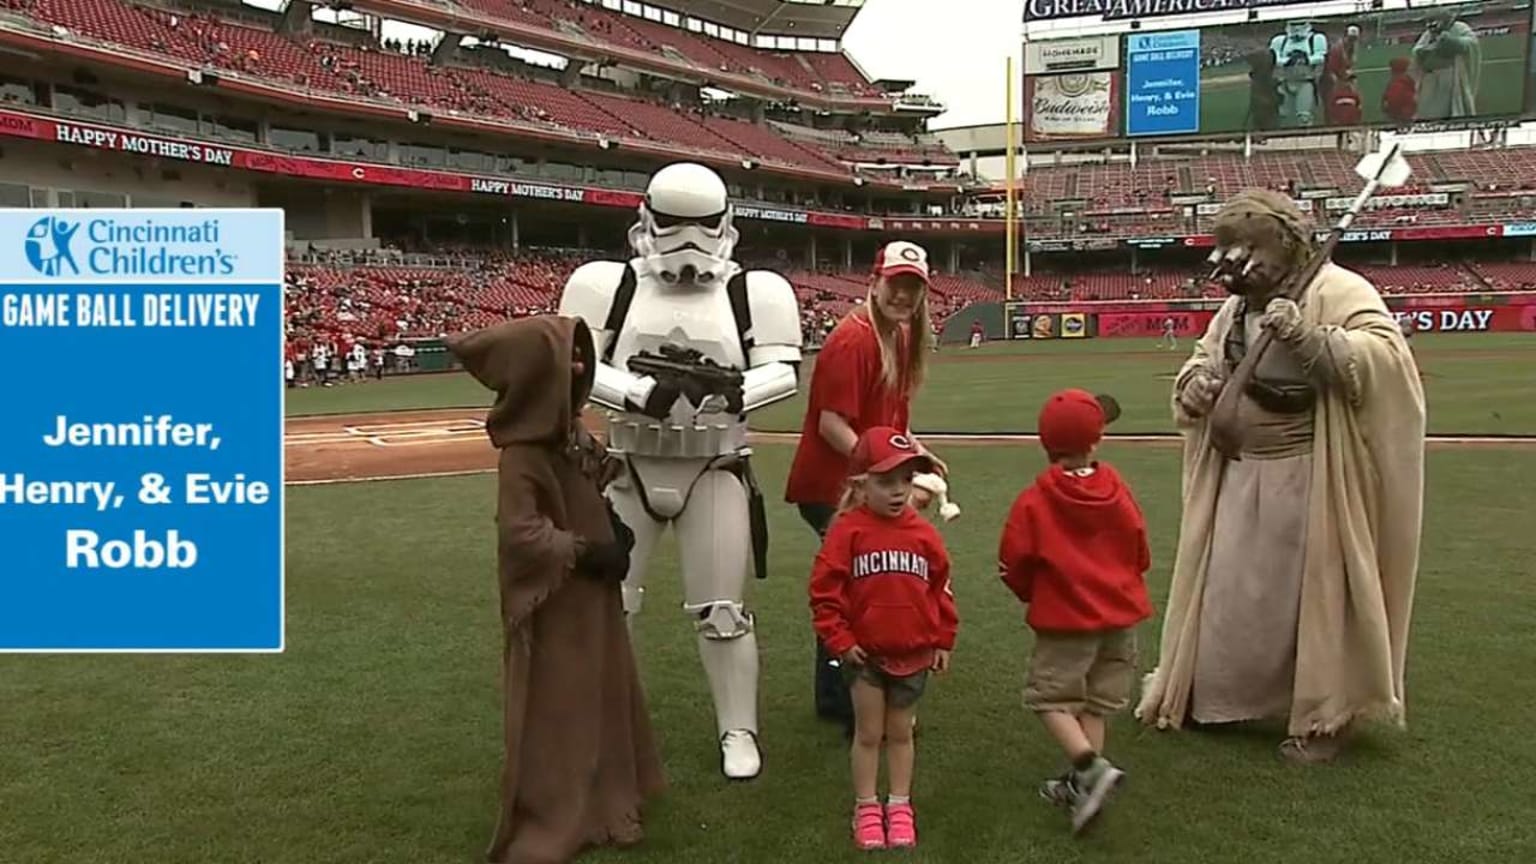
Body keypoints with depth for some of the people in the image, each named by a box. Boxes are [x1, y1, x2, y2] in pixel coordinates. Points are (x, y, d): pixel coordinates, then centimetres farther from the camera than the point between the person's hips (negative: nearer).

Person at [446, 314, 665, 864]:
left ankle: (597, 806, 39)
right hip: (553, 603, -9)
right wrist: (585, 552, -20)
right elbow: (519, 531, -28)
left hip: (589, 594, 9)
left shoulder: (571, 432, 3)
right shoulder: (522, 453, -24)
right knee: (554, 710, 3)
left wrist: (612, 528, 0)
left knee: (599, 694, 20)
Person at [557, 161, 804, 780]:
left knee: (721, 612, 6)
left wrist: (732, 388, -26)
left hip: (715, 472, -1)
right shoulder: (609, 286, -3)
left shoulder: (753, 292, -3)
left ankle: (738, 732, 24)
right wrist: (640, 393, -25)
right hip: (630, 467, 1)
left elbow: (785, 370, -6)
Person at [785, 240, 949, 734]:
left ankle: (834, 698, 34)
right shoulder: (854, 338, -20)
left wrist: (917, 452, 5)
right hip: (832, 487, -10)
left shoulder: (901, 337, 10)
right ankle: (861, 711, 4)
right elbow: (832, 424, -24)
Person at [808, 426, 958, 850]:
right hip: (864, 653, -2)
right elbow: (824, 589, -10)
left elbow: (940, 588, 6)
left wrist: (943, 640, 7)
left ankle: (900, 806, 28)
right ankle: (866, 808, 22)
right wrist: (839, 640, -11)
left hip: (913, 654, 2)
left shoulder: (924, 534, -3)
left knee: (900, 732, 15)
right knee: (868, 733, 8)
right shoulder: (847, 530, -12)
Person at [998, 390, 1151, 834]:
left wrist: (1032, 593, 13)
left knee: (1049, 696, 6)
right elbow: (1140, 551, 7)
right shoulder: (1116, 489, -3)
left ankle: (1092, 766, -14)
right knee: (1095, 701, 15)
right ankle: (1081, 782, 18)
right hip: (1120, 613, 5)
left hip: (1066, 618, -5)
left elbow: (1014, 563, -8)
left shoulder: (1034, 501, -14)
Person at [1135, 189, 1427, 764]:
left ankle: (1327, 717, 17)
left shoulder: (1336, 291, -11)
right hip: (1241, 474, 7)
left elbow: (1387, 355, -24)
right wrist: (1196, 384, -2)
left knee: (1315, 590, 2)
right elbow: (1199, 364, 21)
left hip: (1311, 477, -7)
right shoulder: (1236, 307, 11)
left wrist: (1309, 337, -33)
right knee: (1226, 586, 13)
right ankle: (1206, 695, 28)